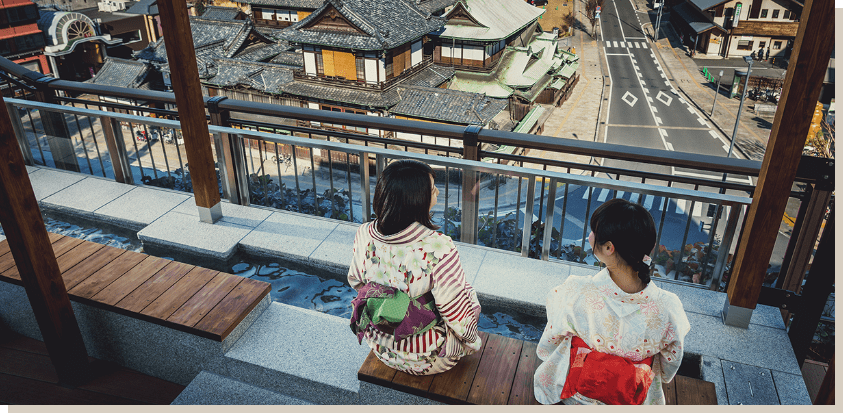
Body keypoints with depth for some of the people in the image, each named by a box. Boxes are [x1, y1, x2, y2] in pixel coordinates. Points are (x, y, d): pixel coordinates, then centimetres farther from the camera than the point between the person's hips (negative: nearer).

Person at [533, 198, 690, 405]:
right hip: (631, 400, 2)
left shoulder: (575, 293, -32)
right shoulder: (667, 307, -27)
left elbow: (548, 345, -10)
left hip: (575, 391, -1)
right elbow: (670, 366, -6)